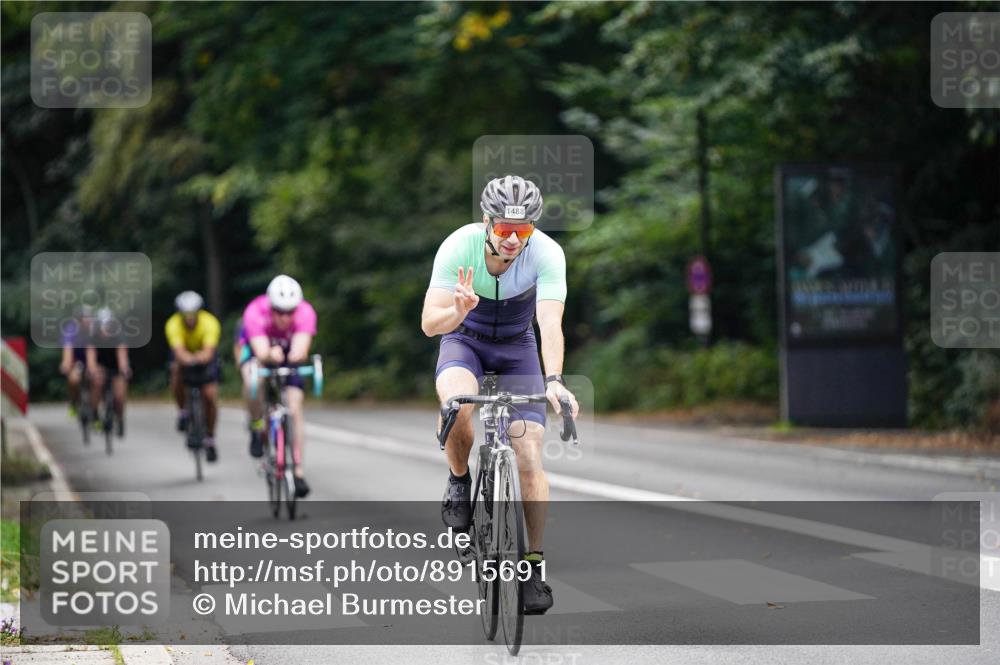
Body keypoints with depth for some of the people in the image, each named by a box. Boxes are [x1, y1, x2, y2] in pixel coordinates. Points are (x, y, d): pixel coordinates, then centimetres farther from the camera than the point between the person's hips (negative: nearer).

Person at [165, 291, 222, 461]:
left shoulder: (210, 323, -34)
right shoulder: (173, 324, -33)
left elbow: (208, 353, -44)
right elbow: (180, 353, -44)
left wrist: (196, 359, -65)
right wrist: (191, 360, -66)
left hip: (205, 354, 0)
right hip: (183, 353, 1)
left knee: (210, 396, -11)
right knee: (177, 370, -32)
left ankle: (210, 440, 6)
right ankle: (183, 412, -9)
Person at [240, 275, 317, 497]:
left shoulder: (305, 313, -34)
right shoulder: (255, 312, -37)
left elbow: (301, 350, -46)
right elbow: (261, 353, -46)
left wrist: (297, 354, -69)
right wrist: (271, 355, -69)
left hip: (289, 356, 1)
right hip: (257, 349, -1)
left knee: (295, 409, -10)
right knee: (253, 380, -35)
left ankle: (298, 471, -1)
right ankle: (256, 427, -9)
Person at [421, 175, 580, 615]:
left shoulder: (547, 253, -28)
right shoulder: (459, 246, -28)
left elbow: (550, 324, -39)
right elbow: (429, 323, -32)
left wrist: (553, 380, -55)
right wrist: (458, 310, -54)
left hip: (517, 348, 1)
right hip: (464, 340, -1)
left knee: (530, 456, -12)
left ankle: (534, 565, -1)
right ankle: (459, 481, -5)